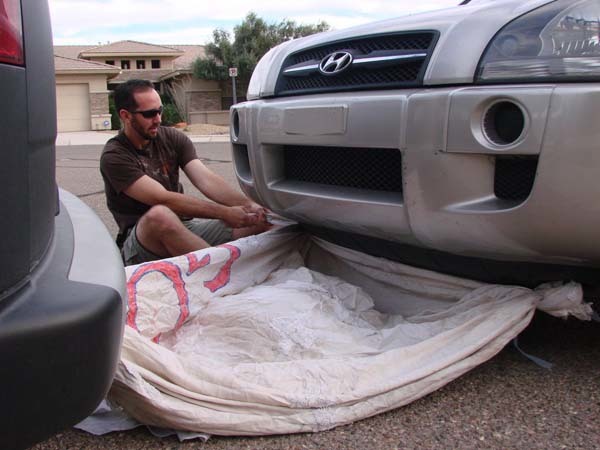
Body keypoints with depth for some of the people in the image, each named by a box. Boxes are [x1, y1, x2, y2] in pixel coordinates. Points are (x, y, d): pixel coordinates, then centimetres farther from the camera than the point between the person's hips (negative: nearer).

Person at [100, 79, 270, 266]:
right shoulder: (114, 157, -12)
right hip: (139, 239, -4)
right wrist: (224, 213, -28)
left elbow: (206, 179, -8)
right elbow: (163, 199, -22)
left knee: (260, 221, -10)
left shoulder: (172, 138, 5)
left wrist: (248, 205, -25)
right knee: (159, 215, -40)